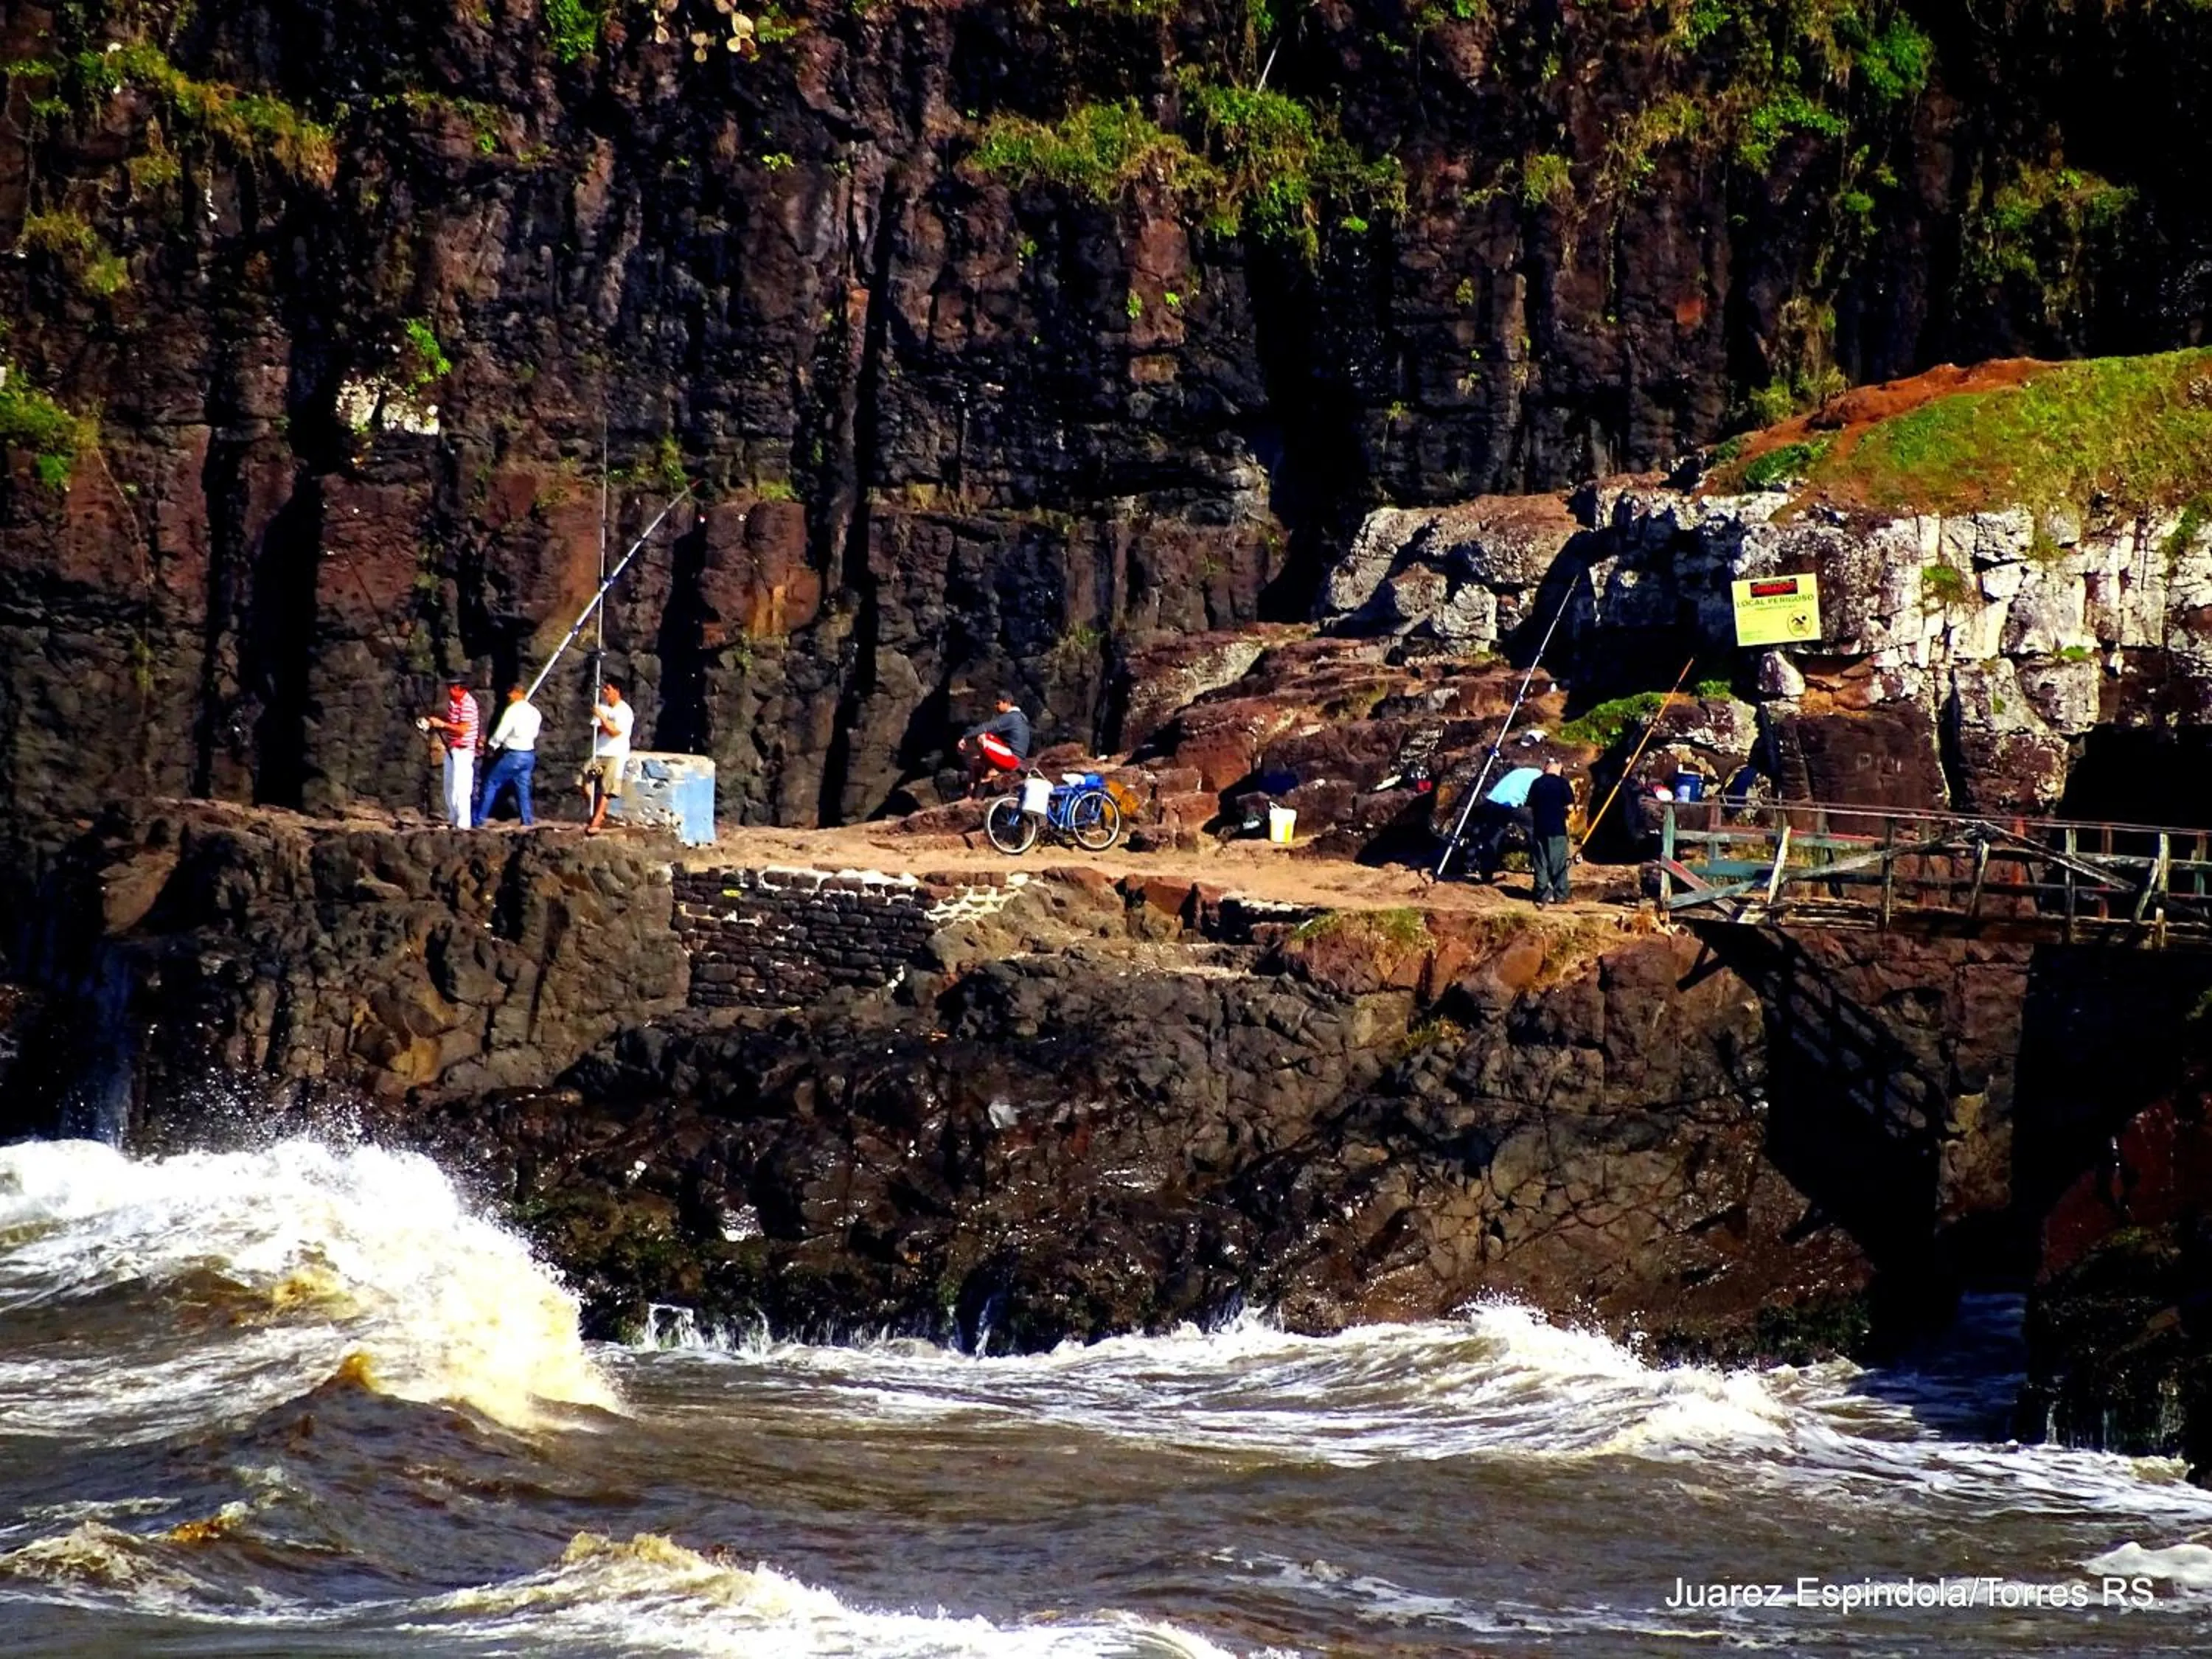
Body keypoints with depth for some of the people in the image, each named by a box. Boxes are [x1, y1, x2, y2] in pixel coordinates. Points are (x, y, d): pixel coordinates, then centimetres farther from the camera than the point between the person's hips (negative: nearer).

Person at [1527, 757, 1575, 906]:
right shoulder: (1562, 783, -7)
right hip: (1557, 828, -3)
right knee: (1559, 864, 4)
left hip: (1539, 828, 3)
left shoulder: (1536, 783, 3)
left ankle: (1542, 895, 6)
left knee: (1540, 863, 8)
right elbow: (1570, 807, -9)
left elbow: (1530, 807, 5)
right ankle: (1560, 895, 4)